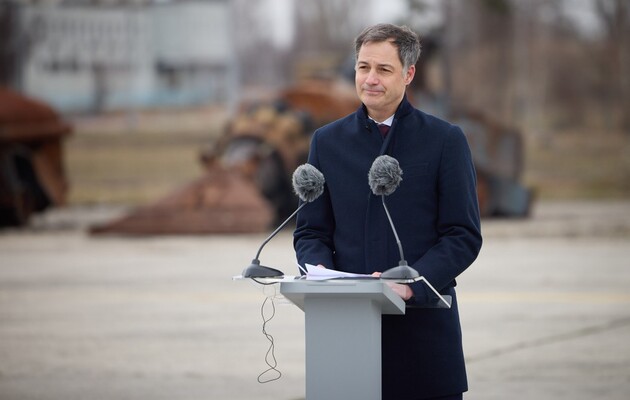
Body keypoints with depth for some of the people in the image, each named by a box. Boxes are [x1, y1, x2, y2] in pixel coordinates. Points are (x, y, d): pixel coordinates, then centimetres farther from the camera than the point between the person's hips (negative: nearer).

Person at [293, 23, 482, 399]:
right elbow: (310, 231, 14)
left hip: (423, 321, -2)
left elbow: (464, 235, -1)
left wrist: (410, 284, -15)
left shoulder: (446, 140, 3)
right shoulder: (328, 141, 12)